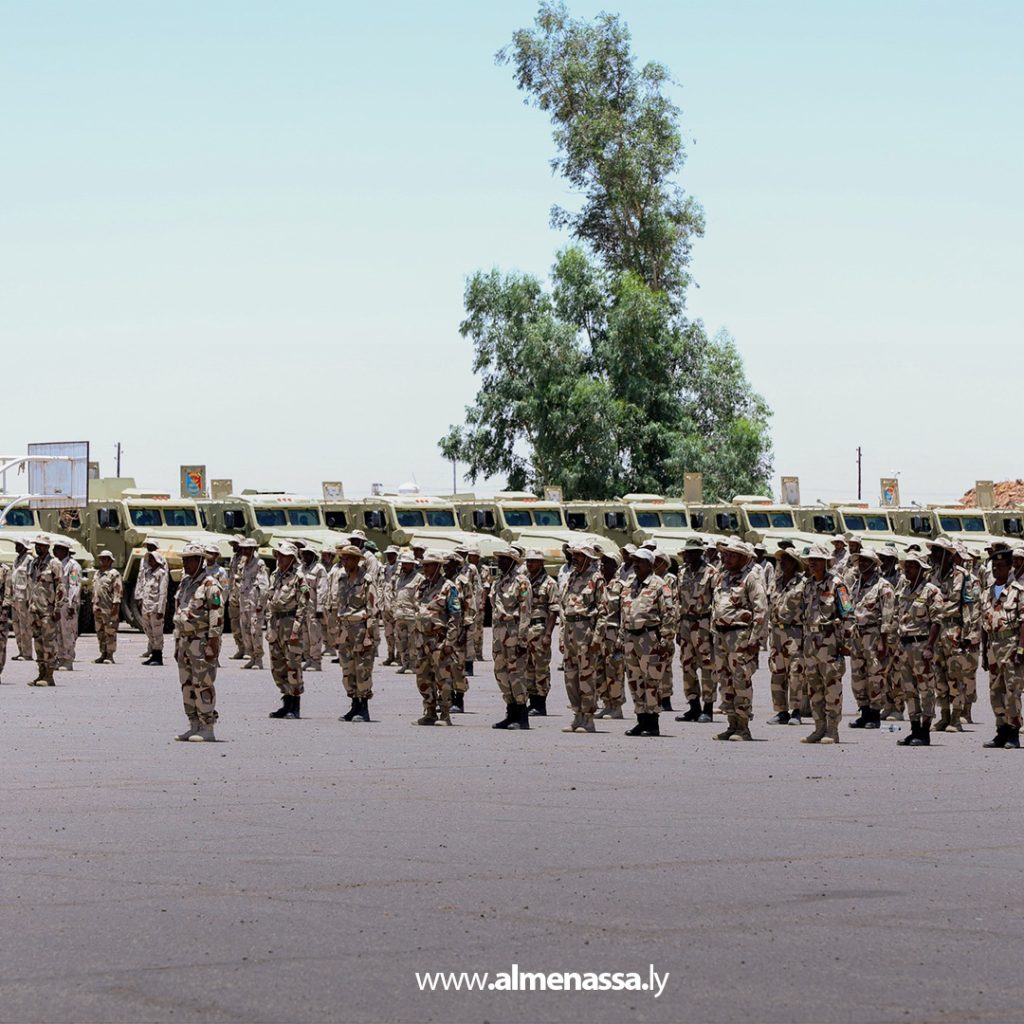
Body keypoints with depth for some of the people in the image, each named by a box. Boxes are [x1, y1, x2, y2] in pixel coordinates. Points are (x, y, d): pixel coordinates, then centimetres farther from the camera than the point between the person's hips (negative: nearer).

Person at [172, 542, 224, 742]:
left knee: (203, 684, -9)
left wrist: (213, 642, -22)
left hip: (202, 641, -9)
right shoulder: (185, 583, 17)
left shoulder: (210, 584, -11)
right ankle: (194, 726, 15)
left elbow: (217, 614, -17)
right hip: (185, 641, 9)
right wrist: (177, 643, 20)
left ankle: (207, 729, -7)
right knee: (187, 684, 10)